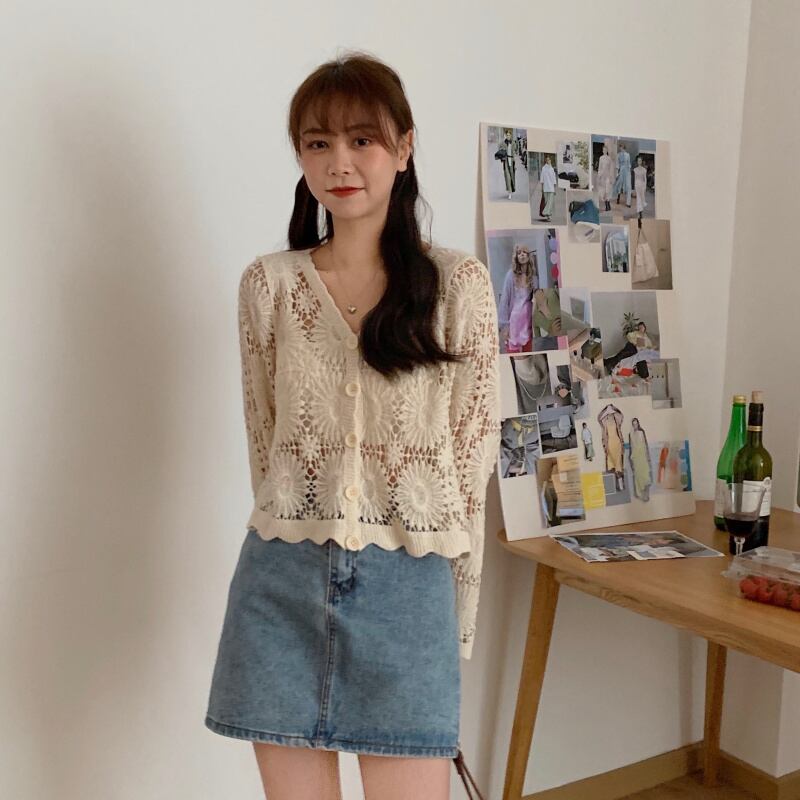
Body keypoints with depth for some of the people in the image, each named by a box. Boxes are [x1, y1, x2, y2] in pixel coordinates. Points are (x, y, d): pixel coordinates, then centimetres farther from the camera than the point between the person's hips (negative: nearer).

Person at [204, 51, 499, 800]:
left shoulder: (459, 283, -2)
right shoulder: (267, 284, 2)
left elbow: (471, 455, 1)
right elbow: (265, 442, 9)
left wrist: (457, 620, 1)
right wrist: (302, 551, 9)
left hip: (408, 588, -1)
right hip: (283, 584, 2)